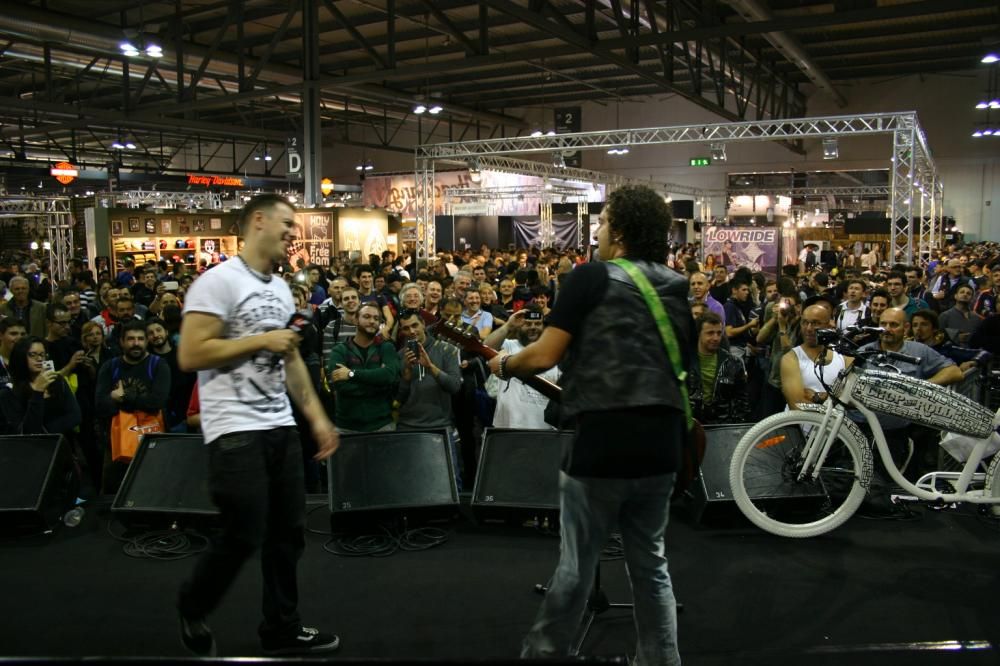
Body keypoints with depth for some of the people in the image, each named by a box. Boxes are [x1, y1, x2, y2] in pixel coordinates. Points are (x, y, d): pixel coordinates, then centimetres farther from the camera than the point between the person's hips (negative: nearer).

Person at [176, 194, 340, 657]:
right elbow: (189, 356, -18)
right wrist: (261, 341, -14)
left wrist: (317, 416, 15)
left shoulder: (281, 289, 14)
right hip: (236, 430, -8)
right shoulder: (219, 280, -11)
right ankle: (192, 609, 27)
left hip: (280, 426, 8)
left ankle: (282, 628, 26)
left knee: (288, 531, 11)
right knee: (243, 537, -2)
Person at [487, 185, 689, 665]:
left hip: (602, 441, -6)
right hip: (661, 443, 6)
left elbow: (544, 356, -11)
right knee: (651, 564, 17)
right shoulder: (679, 287, 11)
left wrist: (504, 364, 8)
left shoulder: (591, 277, -7)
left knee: (576, 565, 6)